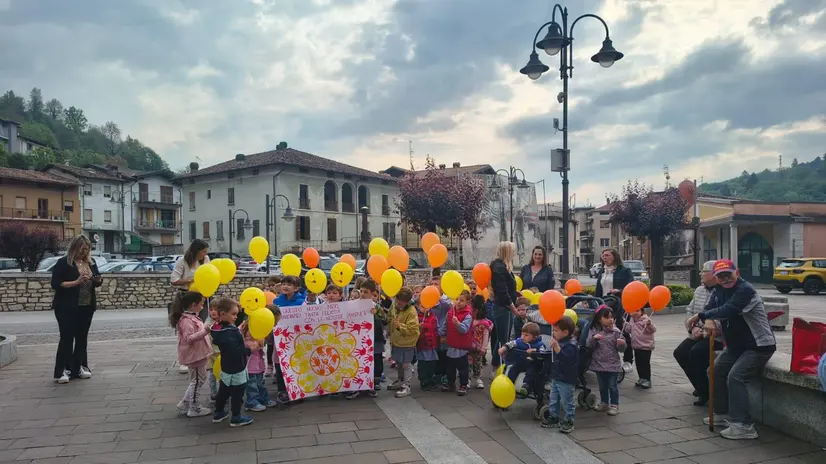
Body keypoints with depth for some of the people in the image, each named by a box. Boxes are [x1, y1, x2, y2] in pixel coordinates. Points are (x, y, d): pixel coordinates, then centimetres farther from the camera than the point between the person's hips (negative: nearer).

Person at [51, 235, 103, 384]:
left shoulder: (91, 262, 9)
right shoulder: (63, 263, -8)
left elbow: (96, 282, 17)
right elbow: (55, 284, -14)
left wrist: (98, 281, -6)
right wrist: (76, 282, -23)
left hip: (87, 307, 6)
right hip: (67, 308, -6)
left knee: (82, 337, 10)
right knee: (67, 337, -4)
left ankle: (79, 367, 18)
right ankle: (62, 371, 2)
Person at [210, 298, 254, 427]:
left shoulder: (220, 329, 2)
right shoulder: (228, 332, -28)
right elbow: (235, 351, -34)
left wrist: (238, 331, 14)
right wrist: (249, 349, -25)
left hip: (226, 367, 9)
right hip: (235, 368, -9)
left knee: (223, 391, 22)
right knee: (237, 394, 5)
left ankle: (218, 413, 36)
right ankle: (236, 418, 15)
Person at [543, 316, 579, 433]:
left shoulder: (571, 344, -22)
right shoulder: (560, 341, 5)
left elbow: (564, 357, -38)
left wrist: (556, 346, -47)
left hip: (566, 380, -9)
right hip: (556, 377, 9)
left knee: (567, 402, 5)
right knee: (553, 400, 18)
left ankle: (569, 421, 17)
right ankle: (553, 417, 30)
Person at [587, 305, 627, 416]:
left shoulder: (616, 331, -7)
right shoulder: (594, 330, -3)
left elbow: (621, 349, -3)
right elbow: (589, 346, -5)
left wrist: (622, 344, -26)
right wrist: (594, 339, -24)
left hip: (613, 364, -2)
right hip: (599, 364, 2)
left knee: (612, 386, 5)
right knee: (602, 385, 16)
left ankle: (614, 405, 16)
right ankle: (604, 403, 31)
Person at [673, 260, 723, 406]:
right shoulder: (699, 290, 14)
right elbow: (689, 311, 12)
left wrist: (707, 333, -23)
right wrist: (693, 327, -5)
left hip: (716, 337, -8)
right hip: (697, 335, 8)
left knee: (696, 352, -26)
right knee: (680, 352, -6)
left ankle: (706, 392, -8)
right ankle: (700, 386, 12)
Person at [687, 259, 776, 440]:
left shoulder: (746, 290, -21)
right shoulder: (719, 291, 7)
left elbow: (728, 310, -33)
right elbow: (709, 308, -2)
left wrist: (701, 316, -23)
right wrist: (708, 320, -26)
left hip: (758, 346, -9)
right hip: (736, 345, 9)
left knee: (735, 377, -22)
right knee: (716, 371, 11)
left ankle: (744, 426, -19)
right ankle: (723, 413, 24)